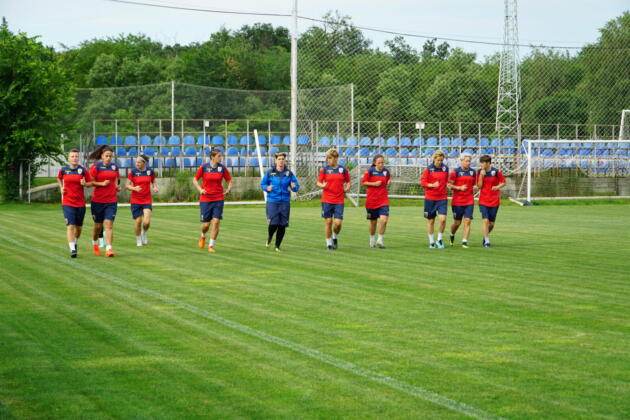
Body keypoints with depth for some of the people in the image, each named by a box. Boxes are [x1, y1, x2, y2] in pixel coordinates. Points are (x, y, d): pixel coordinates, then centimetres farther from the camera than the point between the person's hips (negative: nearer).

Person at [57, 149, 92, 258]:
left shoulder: (83, 170, -3)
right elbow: (59, 178, 22)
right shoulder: (63, 170, 0)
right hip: (67, 202, -1)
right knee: (70, 226, -14)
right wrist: (61, 188, 7)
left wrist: (85, 183, -18)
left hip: (80, 203, 1)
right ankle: (72, 249, -17)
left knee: (79, 226, 13)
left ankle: (75, 243, 41)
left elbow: (91, 183, 3)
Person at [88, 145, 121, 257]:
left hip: (111, 201, 2)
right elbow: (90, 182, -6)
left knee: (108, 224, -10)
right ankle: (95, 243, 38)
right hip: (98, 201, -2)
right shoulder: (96, 167, -5)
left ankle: (109, 249, -16)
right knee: (98, 225, 11)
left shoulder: (114, 167, 8)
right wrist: (102, 184, -18)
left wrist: (117, 186, 7)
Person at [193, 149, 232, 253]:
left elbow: (229, 181, 11)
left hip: (218, 199, 1)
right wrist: (200, 189, -9)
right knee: (206, 224, 1)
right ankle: (203, 236, 37)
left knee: (216, 222, -9)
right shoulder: (203, 167, -4)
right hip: (205, 199, -1)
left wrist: (228, 189, -8)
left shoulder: (223, 168, 1)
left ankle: (211, 246, 2)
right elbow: (195, 179, 6)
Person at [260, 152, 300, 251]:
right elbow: (262, 184, 9)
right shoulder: (270, 172, 1)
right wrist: (267, 188, -12)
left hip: (285, 202, 2)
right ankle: (269, 238, 23)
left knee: (282, 225, 0)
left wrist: (294, 186, -17)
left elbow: (297, 186, 7)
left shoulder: (289, 173, 4)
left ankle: (277, 246, 17)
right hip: (272, 201, -2)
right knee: (273, 224, -11)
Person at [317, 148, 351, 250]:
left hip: (339, 201, 0)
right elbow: (318, 182, 5)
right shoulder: (324, 169, 1)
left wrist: (347, 187, -4)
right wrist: (322, 185, -17)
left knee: (338, 222, -8)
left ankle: (335, 237, 22)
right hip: (327, 200, 0)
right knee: (328, 221, 1)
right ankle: (329, 243, 15)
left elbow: (347, 181, 15)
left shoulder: (343, 169, 3)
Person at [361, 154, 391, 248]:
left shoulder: (386, 171, 4)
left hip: (383, 200, 2)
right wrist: (374, 184, -15)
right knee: (373, 222, 9)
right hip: (371, 200, -2)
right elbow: (363, 182, -4)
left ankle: (380, 240, -1)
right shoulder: (370, 171, -6)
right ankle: (372, 240, 30)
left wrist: (388, 182, 0)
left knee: (384, 220, -16)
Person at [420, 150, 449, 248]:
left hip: (442, 198, 1)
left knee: (443, 219, -15)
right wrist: (432, 185, -18)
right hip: (430, 198, -1)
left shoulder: (445, 168, 5)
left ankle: (439, 239, 5)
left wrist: (447, 184, 1)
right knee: (431, 220, 7)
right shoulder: (429, 169, -3)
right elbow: (422, 182, -4)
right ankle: (431, 241, 22)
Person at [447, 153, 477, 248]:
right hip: (457, 201, -3)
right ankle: (452, 235, 36)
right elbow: (449, 185, -3)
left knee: (468, 221, -10)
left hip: (469, 201, 3)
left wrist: (475, 187, -1)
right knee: (457, 222, 5)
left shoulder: (473, 172, 8)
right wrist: (459, 188, -16)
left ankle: (464, 242, -8)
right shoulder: (456, 172, -5)